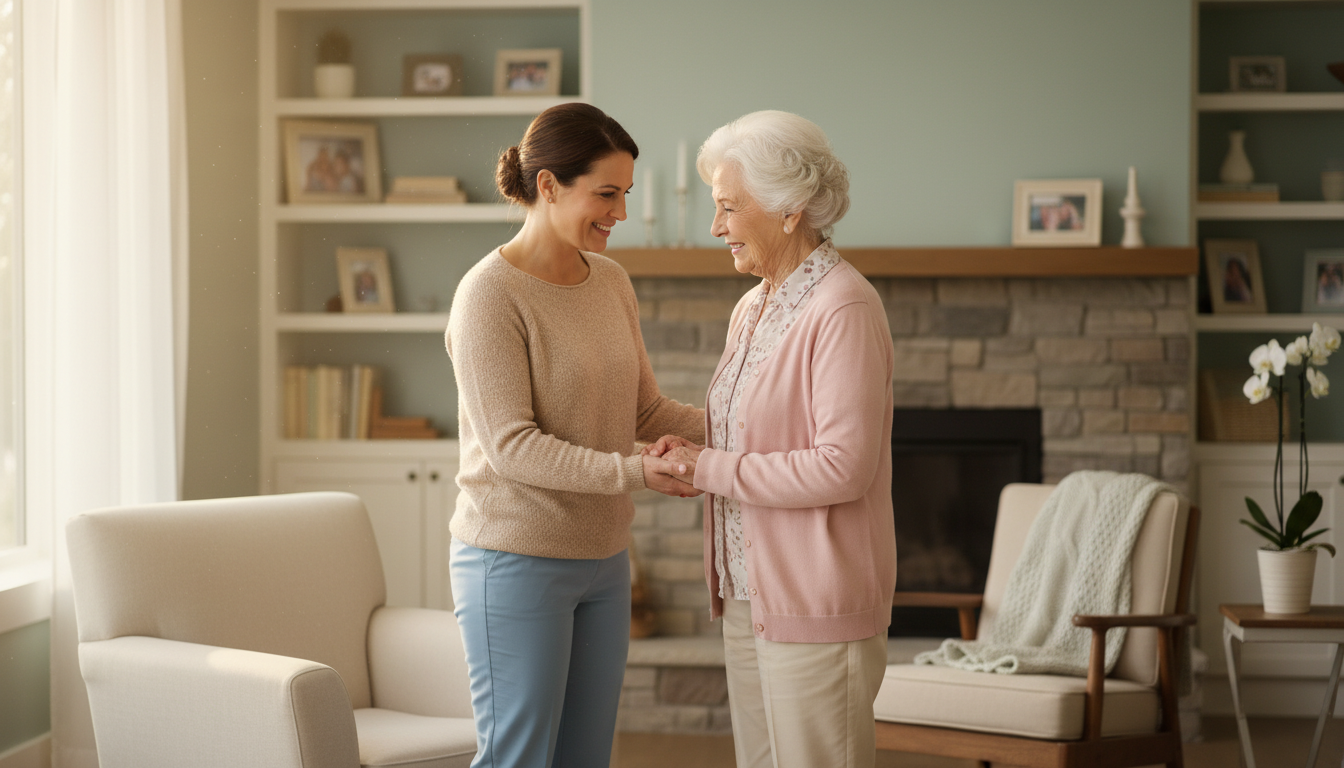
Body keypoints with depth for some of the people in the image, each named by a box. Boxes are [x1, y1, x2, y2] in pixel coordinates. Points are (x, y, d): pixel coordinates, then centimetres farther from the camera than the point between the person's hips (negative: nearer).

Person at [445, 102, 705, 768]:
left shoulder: (611, 282, 8)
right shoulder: (490, 294, -15)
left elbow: (645, 410, 10)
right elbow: (510, 446, -20)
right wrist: (631, 472, -28)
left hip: (602, 559, 8)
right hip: (515, 561, -7)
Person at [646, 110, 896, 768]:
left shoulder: (843, 308, -15)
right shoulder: (753, 309, 14)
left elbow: (844, 467, -21)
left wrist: (709, 469, -15)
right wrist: (690, 449, 2)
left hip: (816, 604, -9)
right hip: (749, 592, 9)